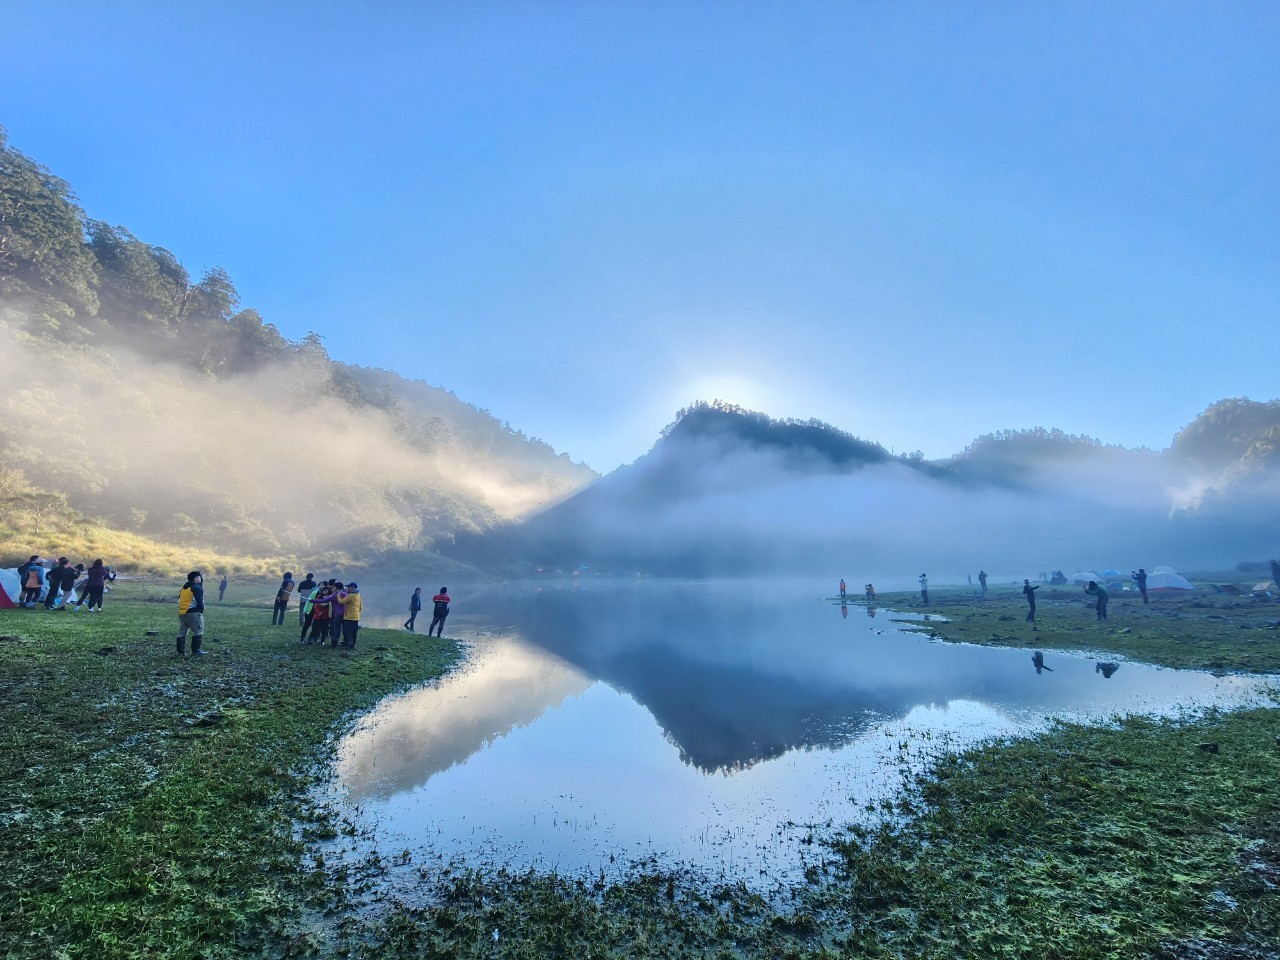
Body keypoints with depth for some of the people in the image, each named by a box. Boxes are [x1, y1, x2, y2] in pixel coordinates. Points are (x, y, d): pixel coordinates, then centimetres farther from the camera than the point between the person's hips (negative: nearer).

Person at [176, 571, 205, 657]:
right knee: (198, 632, -1)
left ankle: (181, 651, 12)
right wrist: (201, 610, 0)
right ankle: (195, 651, -2)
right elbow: (199, 601, -14)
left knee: (182, 633, 12)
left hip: (181, 613, 9)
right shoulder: (197, 587, -10)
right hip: (193, 613, -9)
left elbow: (179, 599, 17)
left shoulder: (184, 587, 16)